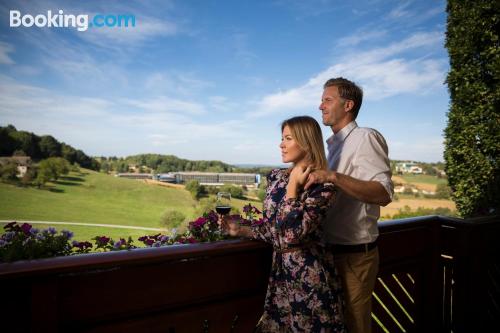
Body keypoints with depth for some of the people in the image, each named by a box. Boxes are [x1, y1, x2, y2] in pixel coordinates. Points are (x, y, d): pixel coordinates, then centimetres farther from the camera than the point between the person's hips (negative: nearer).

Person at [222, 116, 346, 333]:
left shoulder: (322, 187, -16)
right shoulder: (276, 177, 3)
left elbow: (291, 235, -26)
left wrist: (293, 186, -19)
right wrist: (241, 230, -2)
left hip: (309, 275, -6)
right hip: (280, 271, 6)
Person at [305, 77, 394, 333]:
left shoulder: (365, 138, -13)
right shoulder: (335, 144, 14)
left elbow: (384, 194, -27)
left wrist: (333, 176, -36)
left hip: (354, 254, -8)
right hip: (333, 250, 8)